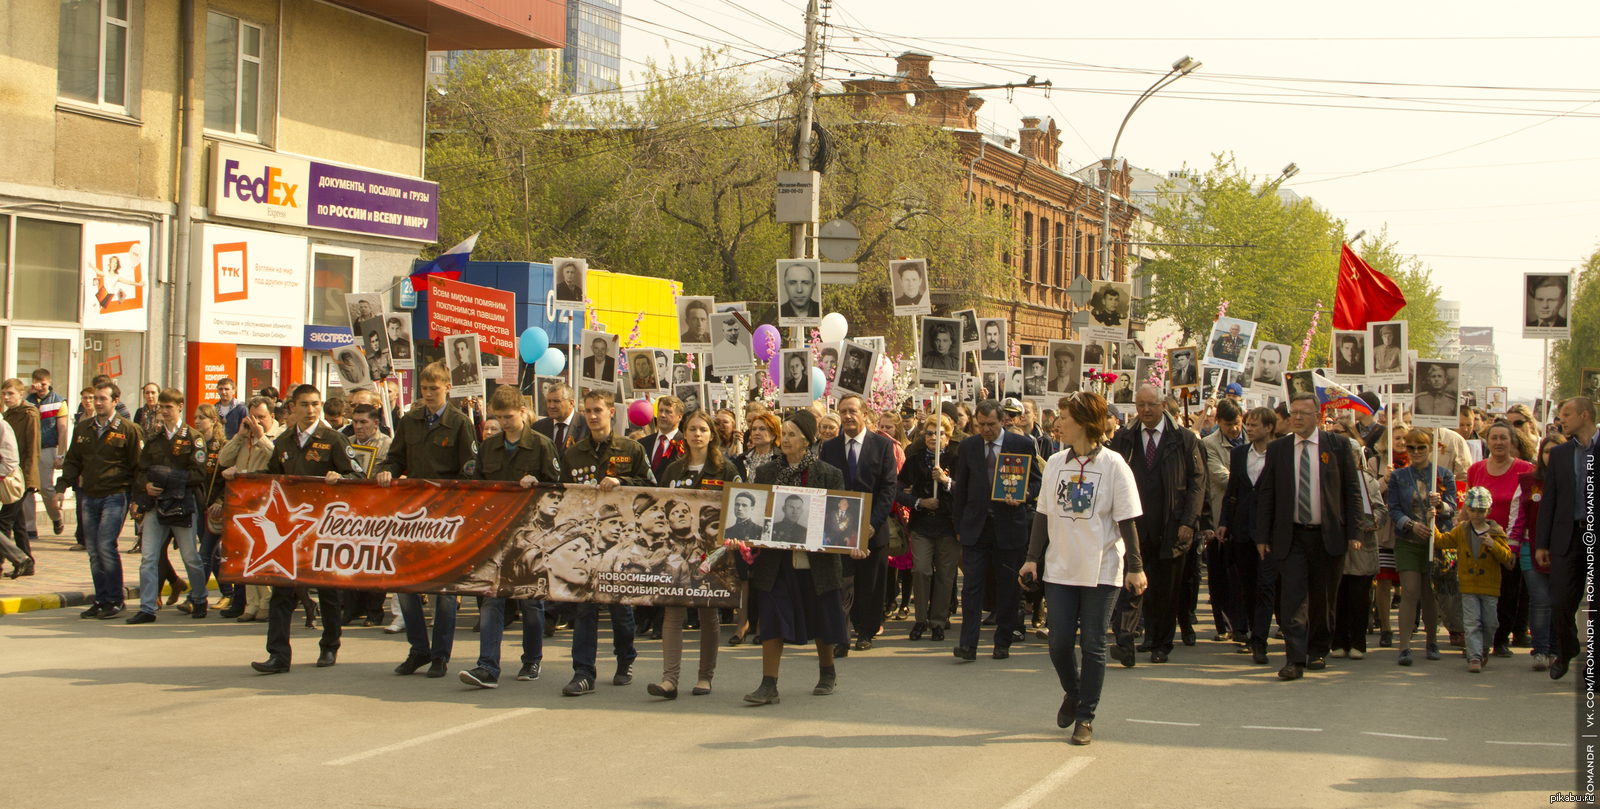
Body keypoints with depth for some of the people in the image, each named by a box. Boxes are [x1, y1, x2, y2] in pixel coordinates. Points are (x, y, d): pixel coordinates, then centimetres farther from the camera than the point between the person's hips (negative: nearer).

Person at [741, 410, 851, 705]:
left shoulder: (829, 475, -1)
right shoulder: (766, 472, 7)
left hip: (815, 559, -2)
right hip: (776, 560, 2)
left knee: (821, 620, 11)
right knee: (772, 621, -5)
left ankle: (827, 673, 33)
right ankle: (768, 685, -5)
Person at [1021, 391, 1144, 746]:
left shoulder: (1113, 464, -6)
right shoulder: (1055, 463, 6)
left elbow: (1126, 520, -6)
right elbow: (1044, 514, 10)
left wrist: (1135, 566, -8)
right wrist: (1033, 558, 5)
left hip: (1101, 570, -3)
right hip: (1060, 568, 4)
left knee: (1092, 645, 0)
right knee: (1059, 642, 2)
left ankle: (1086, 716, 11)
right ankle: (1073, 693, 30)